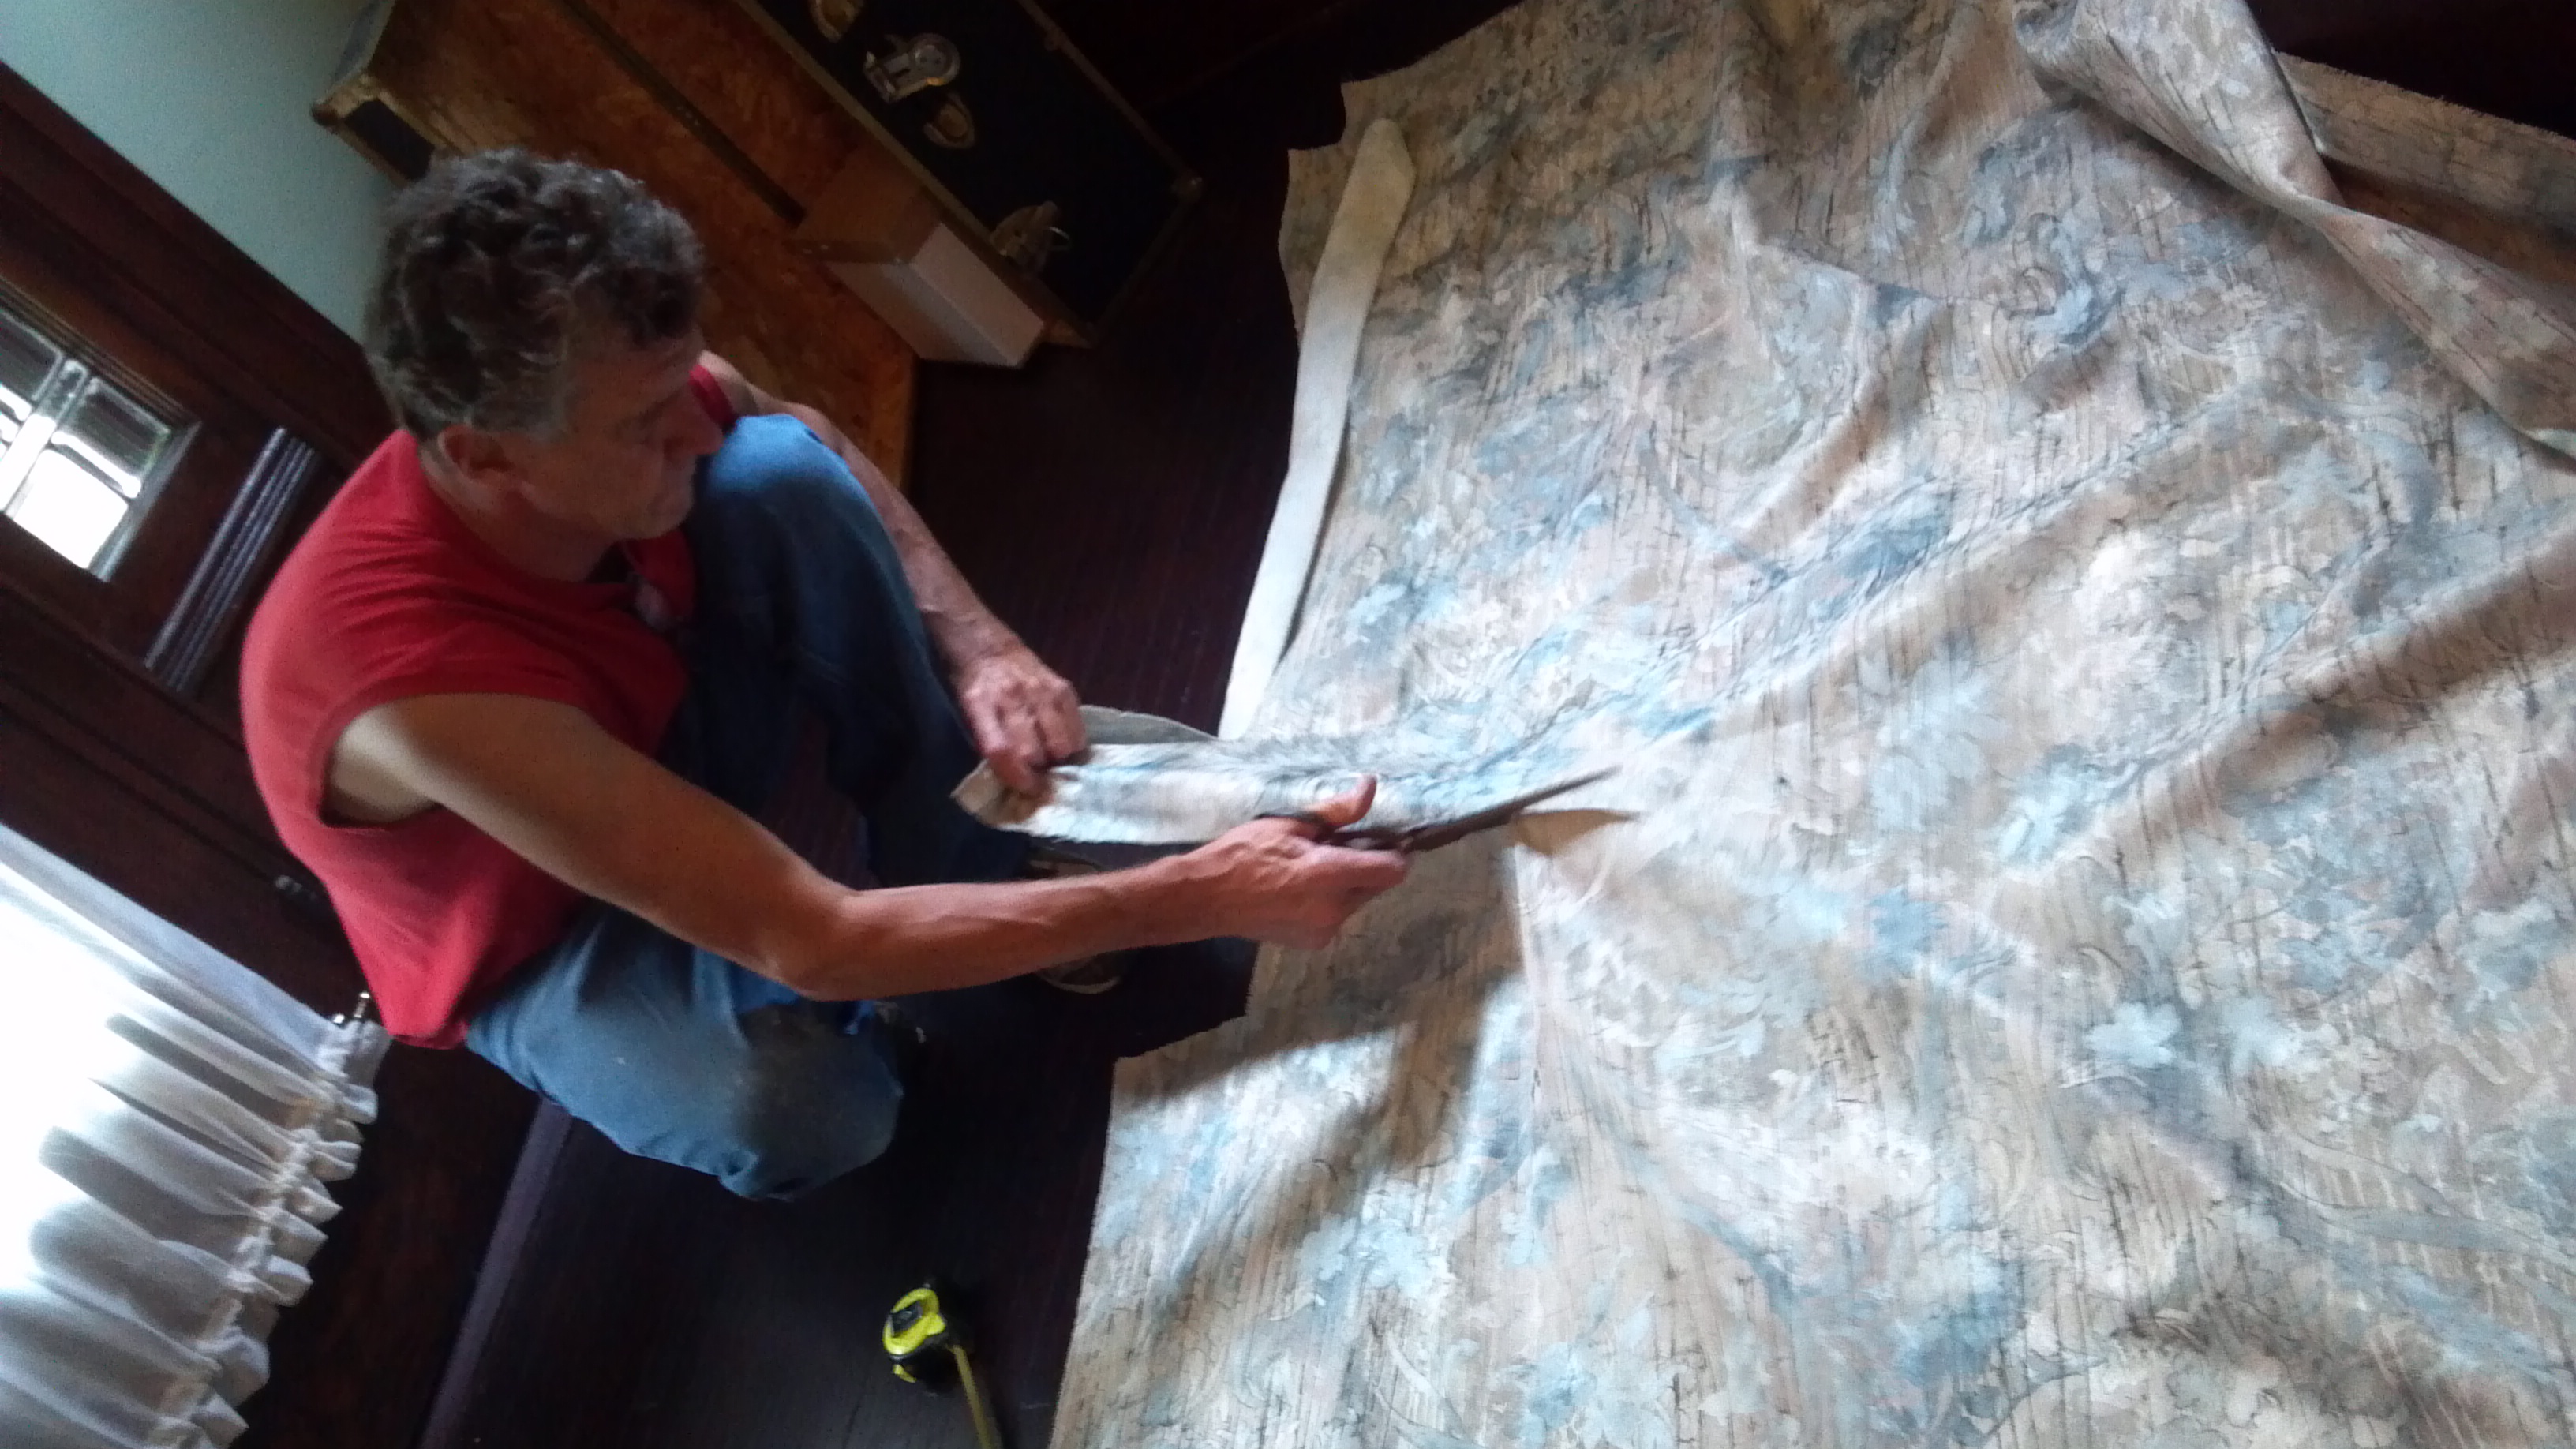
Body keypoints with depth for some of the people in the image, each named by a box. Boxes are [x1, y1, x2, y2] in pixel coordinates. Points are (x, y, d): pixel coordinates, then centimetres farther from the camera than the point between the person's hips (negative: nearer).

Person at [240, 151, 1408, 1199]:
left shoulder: (612, 393, -26)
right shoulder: (420, 679, -42)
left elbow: (810, 443, -2)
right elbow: (811, 946, -42)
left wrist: (974, 642, -19)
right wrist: (1197, 897, -41)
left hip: (656, 740, 5)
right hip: (539, 941, -5)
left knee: (778, 469, -25)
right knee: (790, 1114, -37)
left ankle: (959, 865, -11)